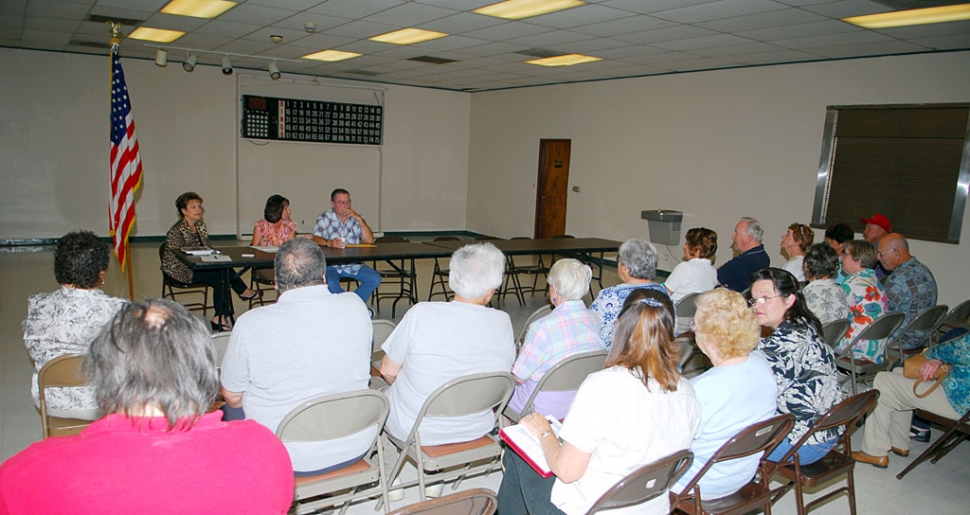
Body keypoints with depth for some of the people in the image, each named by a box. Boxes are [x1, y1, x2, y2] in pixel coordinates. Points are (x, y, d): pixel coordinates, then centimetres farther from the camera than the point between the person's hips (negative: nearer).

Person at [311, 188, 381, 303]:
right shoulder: (324, 218, 3)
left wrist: (359, 219, -11)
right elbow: (315, 239, -12)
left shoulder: (356, 218, 10)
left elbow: (369, 240, -1)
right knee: (330, 283, -32)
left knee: (375, 279, -16)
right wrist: (328, 242, -34)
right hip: (331, 264, -3)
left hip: (353, 264, 3)